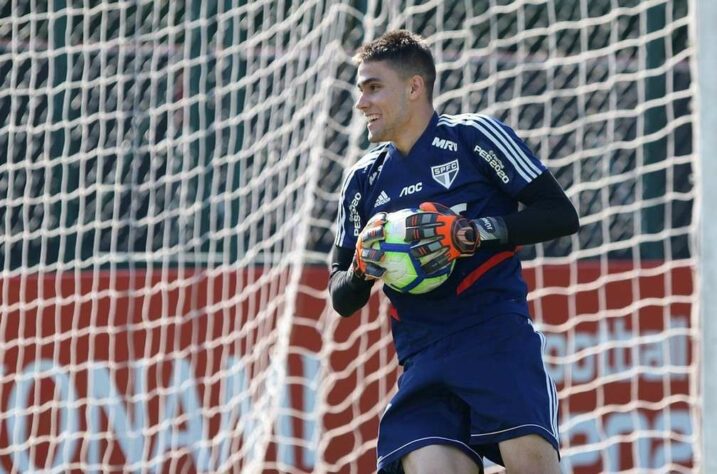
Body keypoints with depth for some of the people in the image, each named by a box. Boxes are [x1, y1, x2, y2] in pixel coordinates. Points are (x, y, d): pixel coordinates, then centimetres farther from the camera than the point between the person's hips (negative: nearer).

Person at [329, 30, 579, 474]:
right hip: (422, 359, 4)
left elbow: (560, 215, 0)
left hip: (497, 336, -4)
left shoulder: (473, 136, 6)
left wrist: (473, 233, -12)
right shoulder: (364, 180, 20)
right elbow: (343, 299, 23)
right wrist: (361, 269, -1)